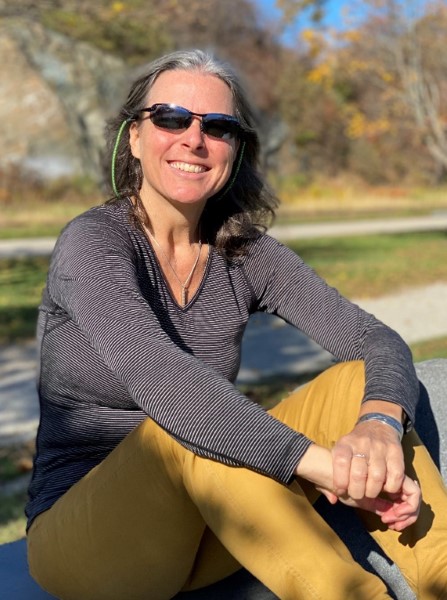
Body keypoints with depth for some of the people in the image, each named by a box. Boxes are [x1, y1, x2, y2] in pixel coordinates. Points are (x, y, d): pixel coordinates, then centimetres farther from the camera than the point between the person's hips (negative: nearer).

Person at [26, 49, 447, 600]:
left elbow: (379, 342, -10)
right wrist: (324, 464, -41)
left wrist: (380, 424, -33)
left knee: (358, 383, -14)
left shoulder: (247, 255, -1)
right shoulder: (92, 242, -16)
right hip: (81, 539, -4)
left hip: (202, 529, 5)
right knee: (186, 423, -35)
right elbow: (160, 380, -34)